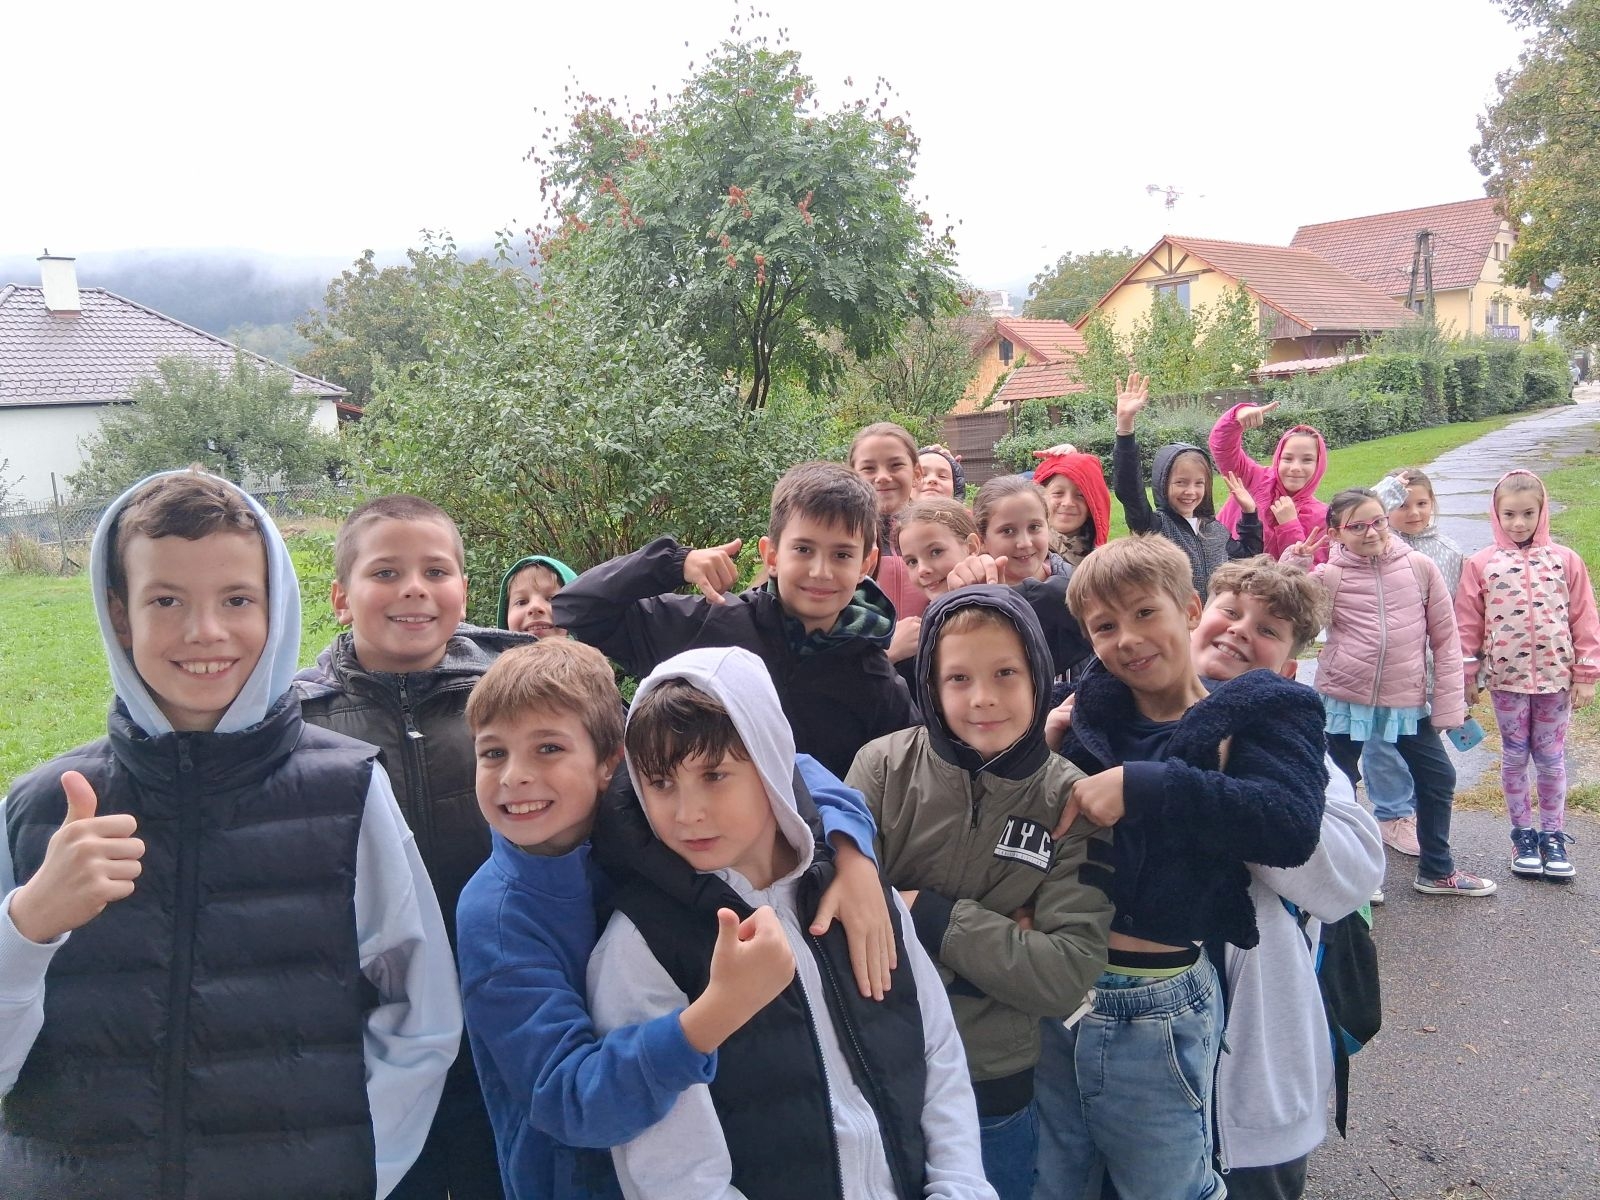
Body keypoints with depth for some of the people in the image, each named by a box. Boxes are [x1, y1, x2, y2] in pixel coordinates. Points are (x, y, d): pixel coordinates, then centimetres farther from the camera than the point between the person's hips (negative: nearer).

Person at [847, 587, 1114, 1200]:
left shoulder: (1070, 800, -10)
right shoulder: (885, 767, -12)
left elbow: (1069, 976, -16)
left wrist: (927, 914, -19)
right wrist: (1000, 945, -19)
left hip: (995, 1096, 0)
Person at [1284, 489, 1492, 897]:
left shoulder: (1420, 567, -3)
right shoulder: (1329, 576, -6)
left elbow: (1445, 637, 2)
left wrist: (1448, 703, 0)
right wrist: (1293, 563, -22)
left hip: (1408, 700, 2)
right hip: (1344, 698, -2)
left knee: (1438, 778, 12)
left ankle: (1436, 871, 32)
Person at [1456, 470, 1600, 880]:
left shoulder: (1564, 560, -1)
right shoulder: (1482, 564, -3)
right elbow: (1468, 623, -1)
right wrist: (1467, 675, -1)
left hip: (1555, 677, 1)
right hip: (1506, 678, 0)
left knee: (1551, 758, 10)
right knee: (1515, 757, 10)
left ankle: (1553, 835, 23)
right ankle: (1522, 835, 22)